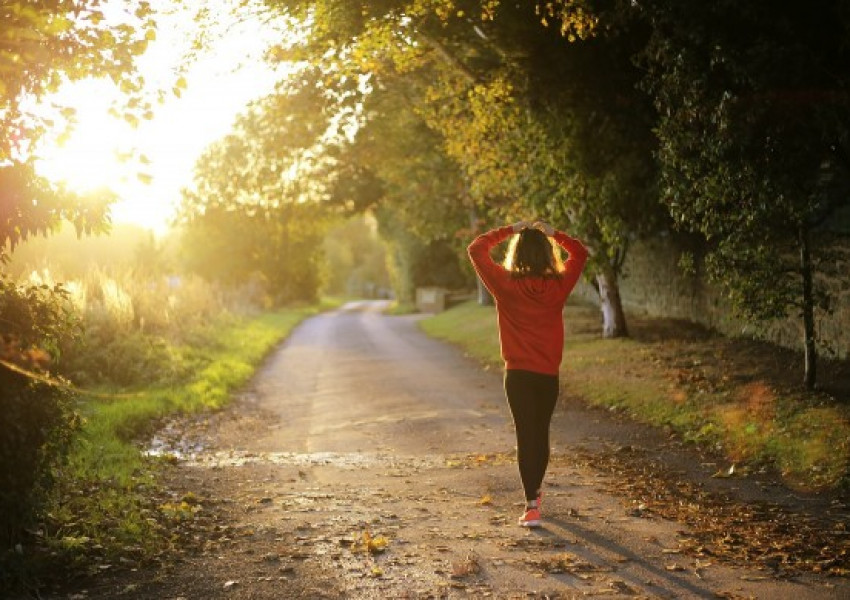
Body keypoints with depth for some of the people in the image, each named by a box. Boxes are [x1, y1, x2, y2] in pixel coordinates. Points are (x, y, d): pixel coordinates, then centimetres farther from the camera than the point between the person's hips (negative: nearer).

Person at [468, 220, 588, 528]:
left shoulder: (506, 284, -10)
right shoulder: (558, 285, -4)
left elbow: (476, 249, 0)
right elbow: (580, 253, 13)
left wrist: (508, 230, 3)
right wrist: (553, 233, 11)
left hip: (518, 374, -2)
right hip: (549, 374, 3)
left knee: (526, 436, -1)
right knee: (541, 433, 18)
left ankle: (532, 505, -9)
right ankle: (535, 492, 36)